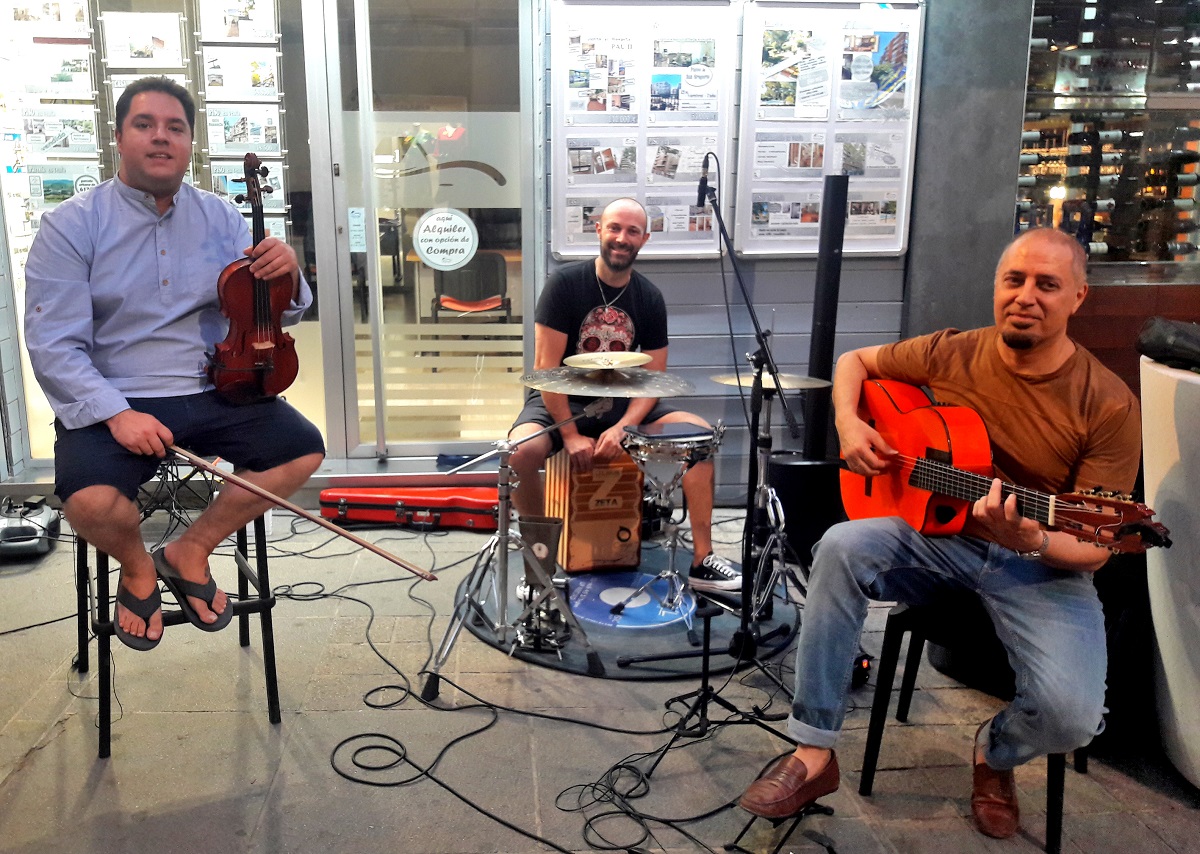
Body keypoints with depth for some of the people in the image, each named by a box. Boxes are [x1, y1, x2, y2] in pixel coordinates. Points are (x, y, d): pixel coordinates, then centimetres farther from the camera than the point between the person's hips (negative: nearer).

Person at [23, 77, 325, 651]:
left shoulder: (221, 218, 6)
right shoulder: (72, 225, -4)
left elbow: (271, 316, 7)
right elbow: (52, 344, -9)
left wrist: (285, 277, -17)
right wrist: (116, 414, -24)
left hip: (213, 391, 4)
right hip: (111, 401, -4)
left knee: (303, 450, -12)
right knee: (91, 502, -29)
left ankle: (190, 551, 9)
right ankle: (137, 567, 10)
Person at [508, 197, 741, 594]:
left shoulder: (650, 298, 1)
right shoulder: (566, 283, -11)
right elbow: (546, 365, -15)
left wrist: (621, 428, -19)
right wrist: (570, 435, -21)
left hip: (623, 403, 4)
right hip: (560, 402, -3)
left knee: (700, 432, -16)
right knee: (521, 451, -35)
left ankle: (702, 561, -8)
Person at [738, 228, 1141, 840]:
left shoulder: (1108, 405, -12)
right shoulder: (951, 354, -3)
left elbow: (1096, 547, -12)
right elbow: (856, 361, 14)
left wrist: (1032, 540, -34)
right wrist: (848, 424, -6)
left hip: (1043, 566, -2)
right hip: (938, 535, 2)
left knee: (1070, 714, -27)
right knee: (841, 548, -28)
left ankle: (995, 756, 15)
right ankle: (814, 754, -18)